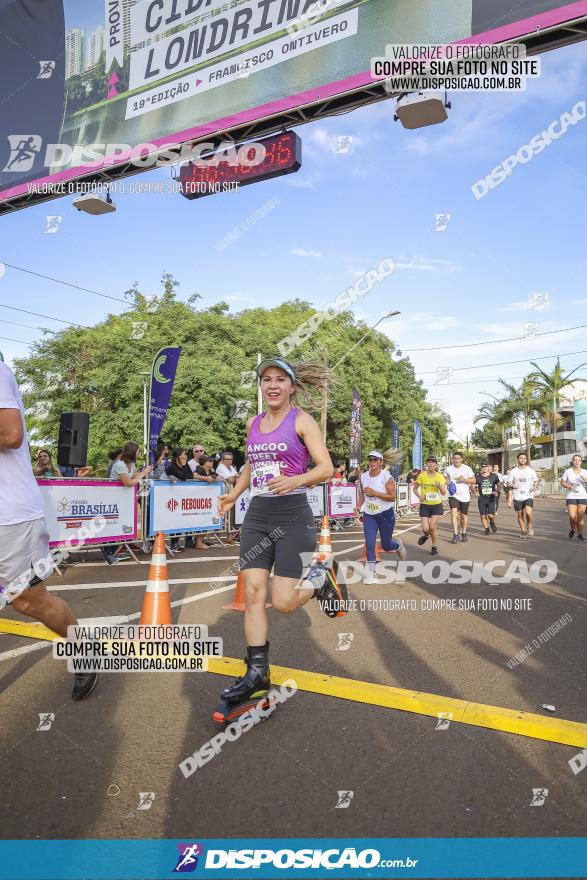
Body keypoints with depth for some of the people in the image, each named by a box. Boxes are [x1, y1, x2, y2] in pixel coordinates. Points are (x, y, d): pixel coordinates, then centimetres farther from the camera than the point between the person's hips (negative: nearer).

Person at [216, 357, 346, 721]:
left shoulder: (302, 420, -5)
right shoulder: (254, 423, 12)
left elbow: (326, 468, -11)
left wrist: (294, 480, -27)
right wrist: (233, 495, 25)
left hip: (293, 517, -5)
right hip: (257, 516, 5)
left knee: (283, 602, -7)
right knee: (253, 593, -1)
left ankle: (324, 586, 23)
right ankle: (257, 673, 12)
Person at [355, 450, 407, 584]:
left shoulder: (386, 476, -14)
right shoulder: (363, 477, 1)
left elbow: (392, 497, -16)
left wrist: (374, 493, -24)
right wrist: (359, 505, -4)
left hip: (386, 514, -3)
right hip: (369, 515, 3)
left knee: (386, 545, 12)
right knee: (369, 544, -9)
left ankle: (398, 546, 47)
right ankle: (370, 572, 4)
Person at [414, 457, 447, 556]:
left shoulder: (440, 476, -4)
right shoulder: (422, 475, -4)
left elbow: (444, 493, -4)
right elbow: (415, 488, 7)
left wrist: (440, 486, -25)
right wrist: (419, 496, -11)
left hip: (437, 505, 0)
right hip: (424, 505, 0)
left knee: (432, 526, -9)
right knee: (425, 528, -6)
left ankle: (434, 547, 15)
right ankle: (426, 535, 33)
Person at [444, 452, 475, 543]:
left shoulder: (467, 468, -3)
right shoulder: (448, 469, 0)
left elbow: (474, 481, -1)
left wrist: (464, 479, -18)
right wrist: (448, 484, -5)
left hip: (465, 496, 0)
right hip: (453, 495, 0)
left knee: (463, 516, 10)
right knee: (454, 514, -15)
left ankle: (464, 533, 29)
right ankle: (455, 534, -12)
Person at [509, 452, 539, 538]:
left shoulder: (531, 470, 3)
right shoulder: (514, 471, 4)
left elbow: (536, 481, 11)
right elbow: (510, 482, 8)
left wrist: (534, 486, -11)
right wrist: (513, 486, -15)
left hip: (528, 496, -1)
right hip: (518, 496, 1)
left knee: (528, 513, -20)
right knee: (520, 515, 7)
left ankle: (529, 525, 7)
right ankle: (523, 530, 25)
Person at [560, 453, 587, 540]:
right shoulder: (568, 471, 2)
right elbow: (562, 482, 6)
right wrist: (569, 486, -11)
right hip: (571, 497, -1)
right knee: (572, 516, -12)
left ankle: (580, 534, 14)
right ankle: (572, 530, 17)